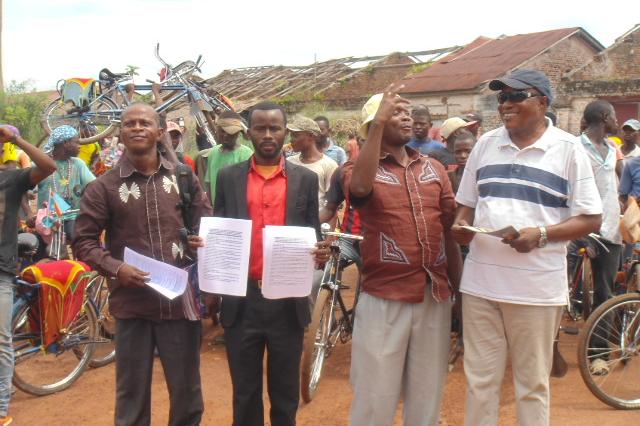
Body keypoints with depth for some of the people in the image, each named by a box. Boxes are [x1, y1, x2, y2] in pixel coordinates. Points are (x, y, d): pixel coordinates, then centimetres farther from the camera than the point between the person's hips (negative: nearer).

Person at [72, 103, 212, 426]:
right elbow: (83, 241, 0)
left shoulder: (183, 178, 5)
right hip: (132, 304, -1)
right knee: (132, 396, 10)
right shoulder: (104, 186, -2)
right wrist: (115, 268, -16)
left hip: (181, 300, 2)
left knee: (187, 392, 14)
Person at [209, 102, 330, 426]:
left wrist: (320, 252, -16)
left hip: (288, 301, 0)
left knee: (285, 394, 11)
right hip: (242, 300, 1)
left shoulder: (306, 179, 4)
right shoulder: (228, 177, 6)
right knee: (245, 394, 12)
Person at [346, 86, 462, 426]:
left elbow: (449, 231, 13)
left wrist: (459, 289, 11)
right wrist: (379, 124, -27)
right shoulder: (360, 169, -3)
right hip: (384, 299, -4)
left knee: (427, 394, 17)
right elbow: (360, 187, -29)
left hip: (435, 298, 4)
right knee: (375, 396, 6)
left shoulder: (434, 168, 11)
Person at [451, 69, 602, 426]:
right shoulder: (485, 144, 9)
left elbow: (591, 219, -4)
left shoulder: (569, 148, -3)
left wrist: (541, 234, -19)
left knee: (533, 384, 9)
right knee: (480, 379, 11)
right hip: (481, 281, 4)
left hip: (536, 286, -3)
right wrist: (460, 226, -5)